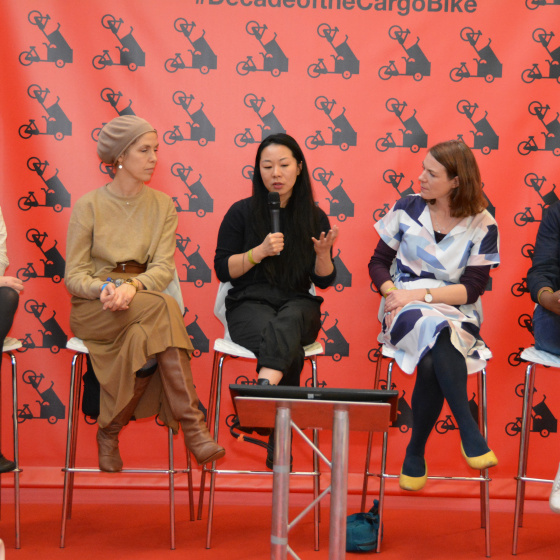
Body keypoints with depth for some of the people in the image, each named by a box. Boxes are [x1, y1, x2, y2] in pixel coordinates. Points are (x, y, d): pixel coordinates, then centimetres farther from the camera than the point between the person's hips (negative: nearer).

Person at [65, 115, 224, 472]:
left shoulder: (162, 205, 9)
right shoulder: (89, 206, 1)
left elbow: (164, 268, -3)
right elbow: (74, 275, -2)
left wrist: (132, 286, -24)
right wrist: (105, 288, -24)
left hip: (143, 302, 3)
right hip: (93, 308, -3)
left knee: (144, 337, -36)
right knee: (164, 308, -34)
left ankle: (110, 430, -19)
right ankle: (192, 423, -35)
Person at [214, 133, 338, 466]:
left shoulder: (315, 217, 9)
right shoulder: (243, 212, 4)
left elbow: (324, 280, 10)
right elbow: (223, 270, 2)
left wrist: (322, 253, -12)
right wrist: (259, 252, -13)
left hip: (298, 304, 1)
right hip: (250, 304, -1)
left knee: (287, 324, -39)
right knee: (290, 350, -36)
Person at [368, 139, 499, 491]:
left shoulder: (482, 227, -1)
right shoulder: (408, 208, 4)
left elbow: (472, 289, -7)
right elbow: (379, 262, 9)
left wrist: (420, 294, -19)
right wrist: (393, 291, -12)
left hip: (457, 315, 0)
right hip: (407, 312, 1)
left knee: (431, 363, -36)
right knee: (436, 331, -38)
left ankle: (416, 452, -19)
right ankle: (468, 428, -32)